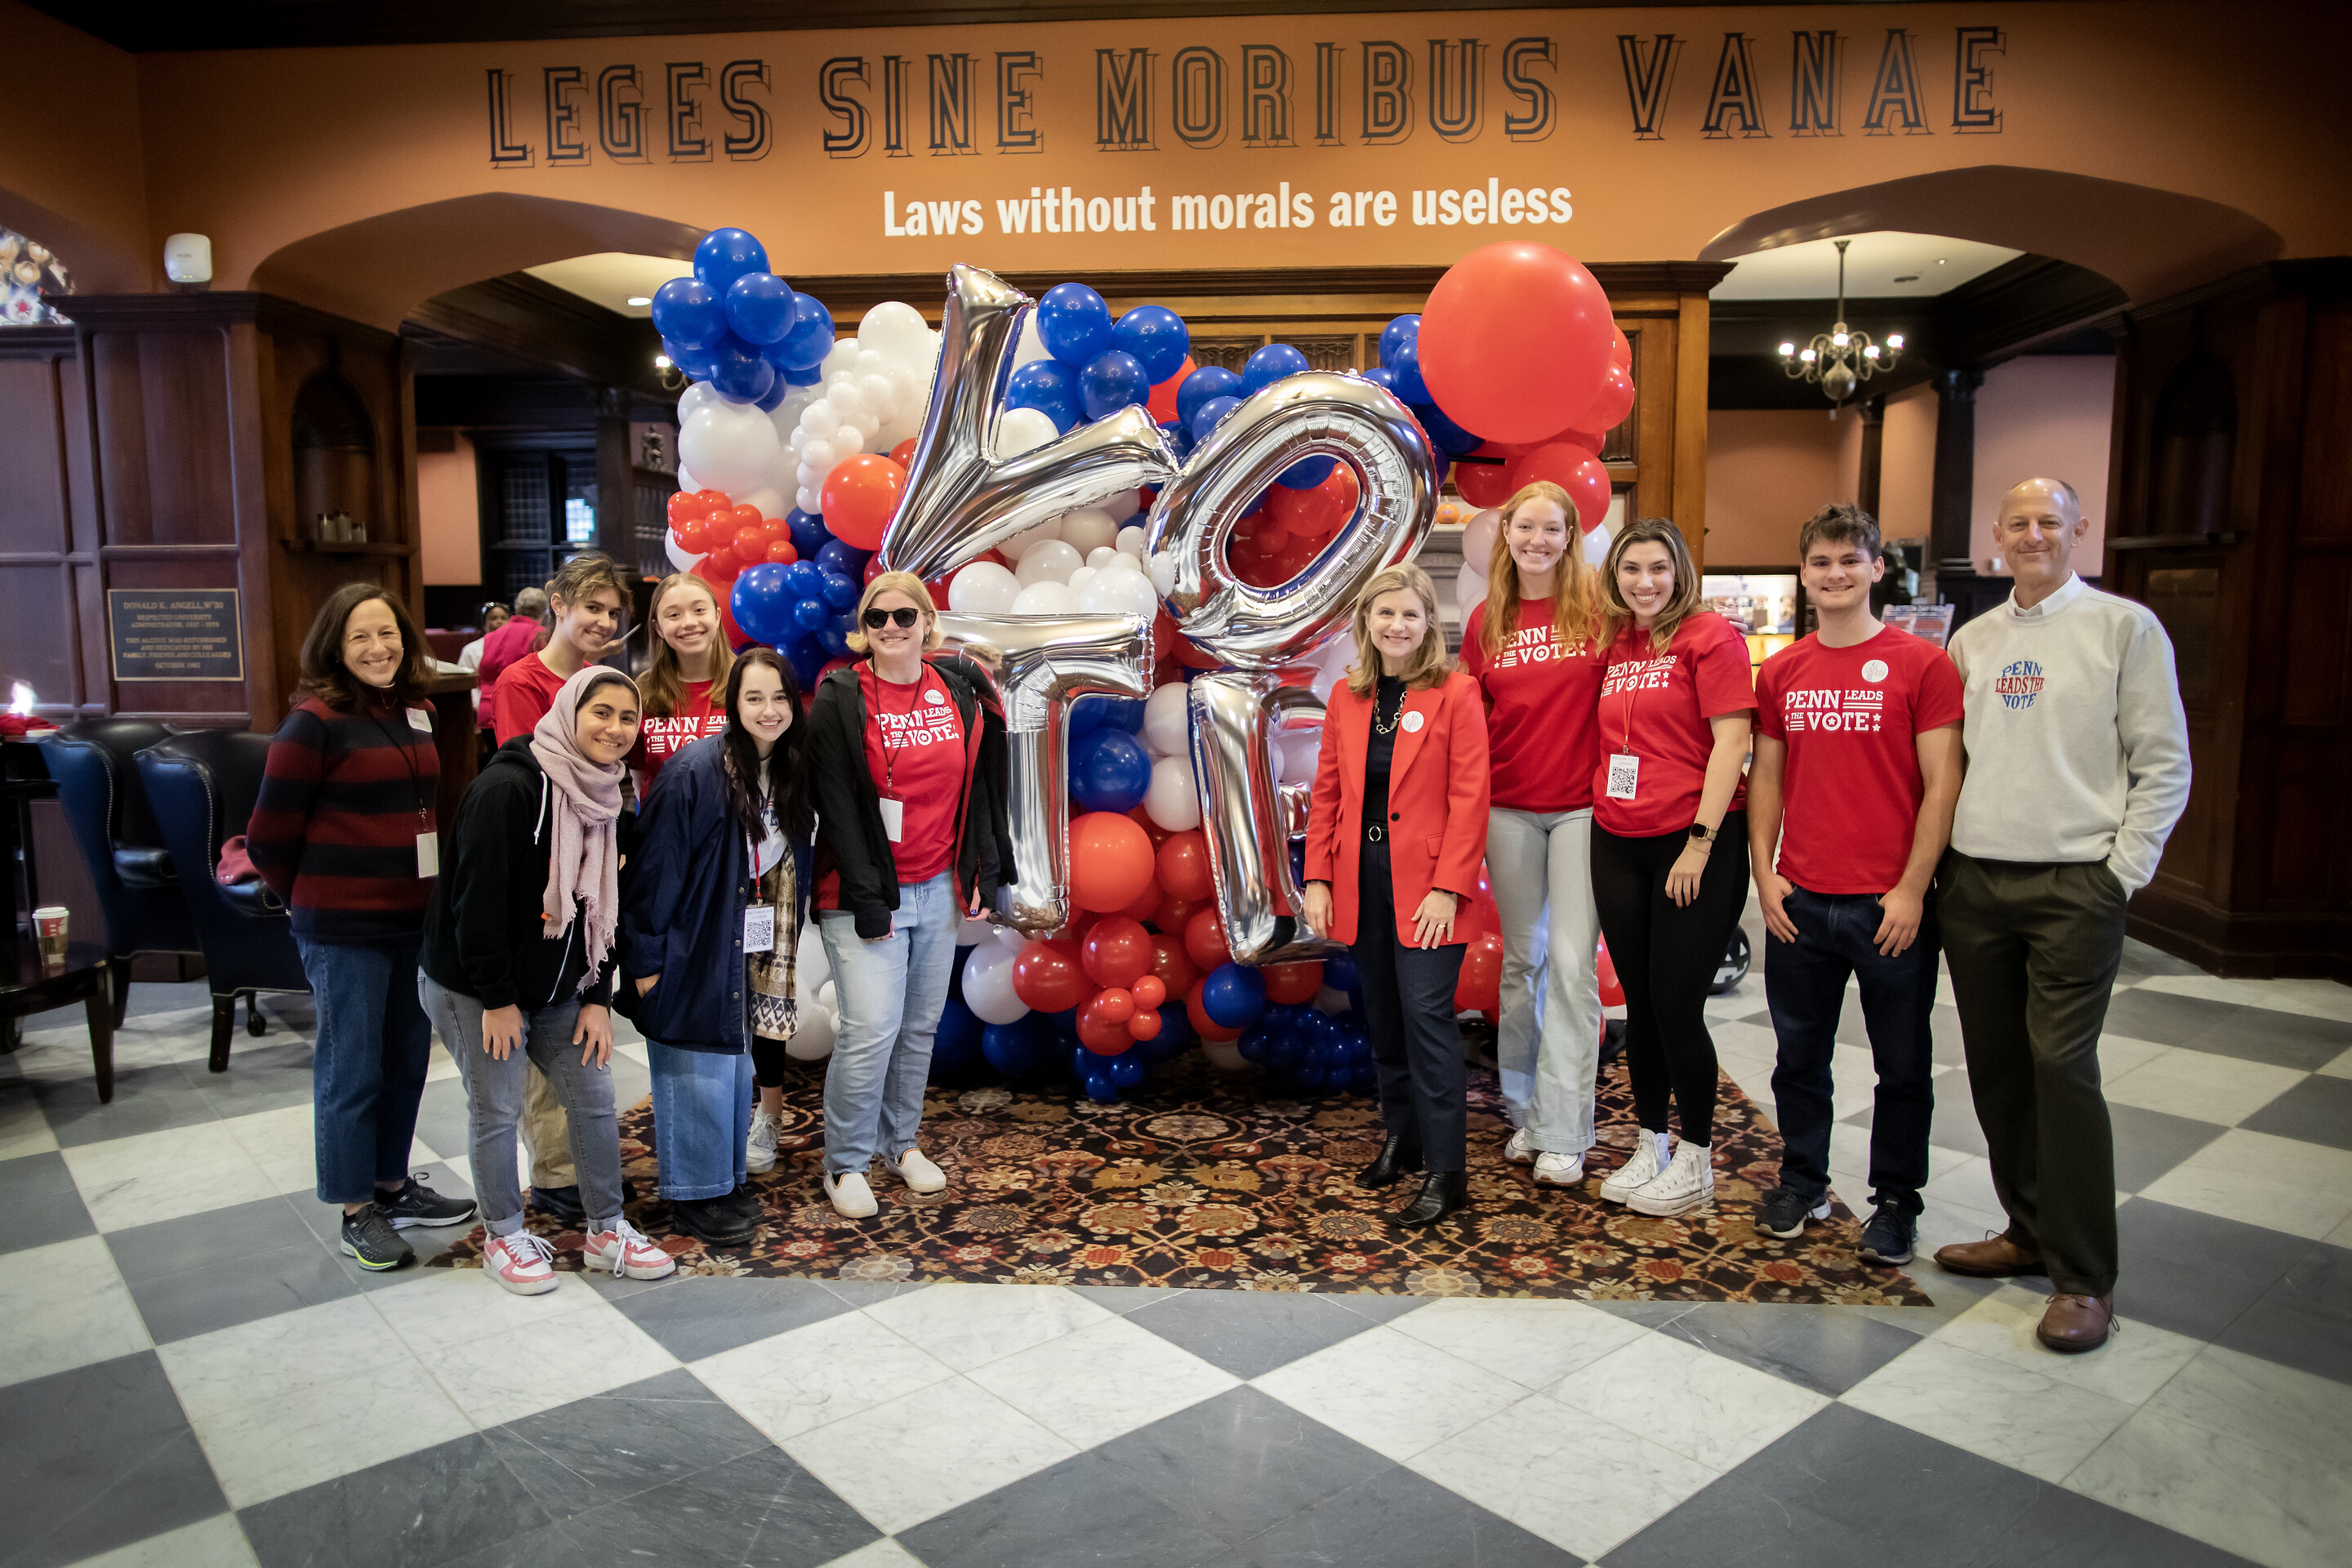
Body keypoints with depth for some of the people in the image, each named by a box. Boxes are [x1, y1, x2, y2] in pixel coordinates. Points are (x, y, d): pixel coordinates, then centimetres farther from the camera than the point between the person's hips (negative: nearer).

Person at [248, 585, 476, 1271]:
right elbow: (269, 835, -9)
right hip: (343, 928, -7)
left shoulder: (413, 712, 8)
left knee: (407, 1057, 15)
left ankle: (393, 1186, 31)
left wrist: (427, 892, 14)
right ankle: (357, 1211, 17)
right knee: (351, 1067, 4)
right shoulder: (315, 723, -12)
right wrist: (316, 901, 3)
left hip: (412, 917, 7)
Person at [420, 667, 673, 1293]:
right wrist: (496, 998, -18)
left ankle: (607, 1232, 20)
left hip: (556, 987, 7)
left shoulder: (604, 800, 4)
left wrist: (598, 997, 2)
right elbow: (477, 900, -22)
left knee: (594, 1096, 7)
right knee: (498, 1112, 3)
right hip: (477, 989, -7)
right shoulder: (507, 789, -21)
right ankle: (503, 1238, 23)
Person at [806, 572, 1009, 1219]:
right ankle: (844, 1165, 10)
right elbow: (837, 806, -11)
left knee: (921, 1025, 12)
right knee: (871, 1028, -9)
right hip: (866, 893, -4)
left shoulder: (959, 692, 5)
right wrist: (865, 898, -14)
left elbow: (981, 788, 10)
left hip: (938, 887, 4)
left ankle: (902, 1141, 31)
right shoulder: (839, 700, -7)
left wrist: (984, 873, 6)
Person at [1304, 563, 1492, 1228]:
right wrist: (1317, 879, 3)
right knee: (1383, 1017, 13)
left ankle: (1445, 1170, 1)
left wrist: (1448, 888, -15)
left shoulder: (1456, 693, -6)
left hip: (1424, 883, -5)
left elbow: (1470, 798, -9)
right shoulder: (1346, 697, 9)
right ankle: (1401, 1138, 28)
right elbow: (1327, 793, 9)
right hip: (1361, 879, 5)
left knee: (1426, 1015, -8)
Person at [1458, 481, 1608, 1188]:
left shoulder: (1599, 607, -3)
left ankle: (1563, 1133, 5)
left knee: (1573, 963, -3)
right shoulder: (1485, 621, 6)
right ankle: (1525, 1111, 25)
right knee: (1521, 958, 12)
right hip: (1509, 809, 3)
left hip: (1583, 806, -3)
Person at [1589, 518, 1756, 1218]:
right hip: (1618, 844, 6)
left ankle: (1696, 1160, 15)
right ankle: (1648, 1147, 25)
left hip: (1694, 845, -6)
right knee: (1640, 1002, 12)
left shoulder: (1710, 636, -6)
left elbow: (1731, 741, -12)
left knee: (1677, 1004, -2)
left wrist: (1700, 842, -16)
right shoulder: (1615, 647, 12)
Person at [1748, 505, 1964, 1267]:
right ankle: (1802, 1181, 31)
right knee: (1800, 1053, 14)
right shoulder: (1781, 672, 7)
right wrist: (1764, 875, 3)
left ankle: (1895, 1201, 25)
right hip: (1799, 902, 3)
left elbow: (1943, 785, -6)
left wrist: (1912, 889, -11)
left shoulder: (1923, 664, -4)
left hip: (1891, 904, -3)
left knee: (1902, 1063, 9)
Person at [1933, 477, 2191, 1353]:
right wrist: (1937, 865, 7)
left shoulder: (2125, 627, 1)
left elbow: (2164, 763, -2)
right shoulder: (1971, 641, 14)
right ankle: (2031, 1231, 25)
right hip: (1974, 885, 5)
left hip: (2075, 886, -5)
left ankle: (2084, 1277, 2)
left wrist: (2123, 871, -8)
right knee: (1995, 1066, 9)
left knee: (2061, 1064, -9)